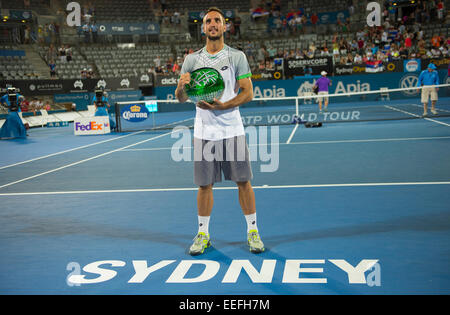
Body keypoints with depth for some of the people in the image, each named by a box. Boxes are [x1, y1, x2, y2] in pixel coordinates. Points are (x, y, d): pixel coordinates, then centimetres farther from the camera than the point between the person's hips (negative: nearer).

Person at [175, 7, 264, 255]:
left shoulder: (237, 57, 2)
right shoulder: (192, 60, 8)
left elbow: (248, 93, -3)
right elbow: (181, 99, 6)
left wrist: (221, 106, -18)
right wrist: (181, 86, -18)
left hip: (232, 130, -1)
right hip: (204, 132, 1)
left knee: (243, 181, 1)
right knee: (204, 184, 5)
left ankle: (253, 231, 16)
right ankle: (203, 234, 19)